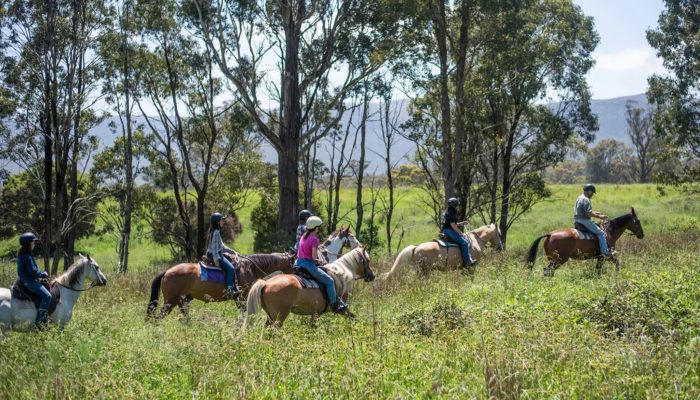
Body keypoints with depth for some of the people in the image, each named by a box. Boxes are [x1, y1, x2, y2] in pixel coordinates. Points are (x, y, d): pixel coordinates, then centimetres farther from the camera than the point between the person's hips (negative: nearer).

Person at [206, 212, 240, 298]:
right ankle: (229, 289, -20)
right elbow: (215, 247, -22)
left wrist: (232, 251, 18)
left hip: (218, 254, 11)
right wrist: (216, 259, -25)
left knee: (231, 266, 12)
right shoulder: (216, 232, -16)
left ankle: (234, 288, 12)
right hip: (215, 255, -11)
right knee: (230, 268, -19)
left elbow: (221, 245, 22)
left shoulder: (216, 231, 17)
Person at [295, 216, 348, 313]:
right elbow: (314, 256, -20)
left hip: (298, 262, 9)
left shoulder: (303, 236, 10)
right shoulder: (314, 239, -15)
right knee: (329, 281, -1)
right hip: (308, 264, -9)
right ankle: (334, 305, 1)